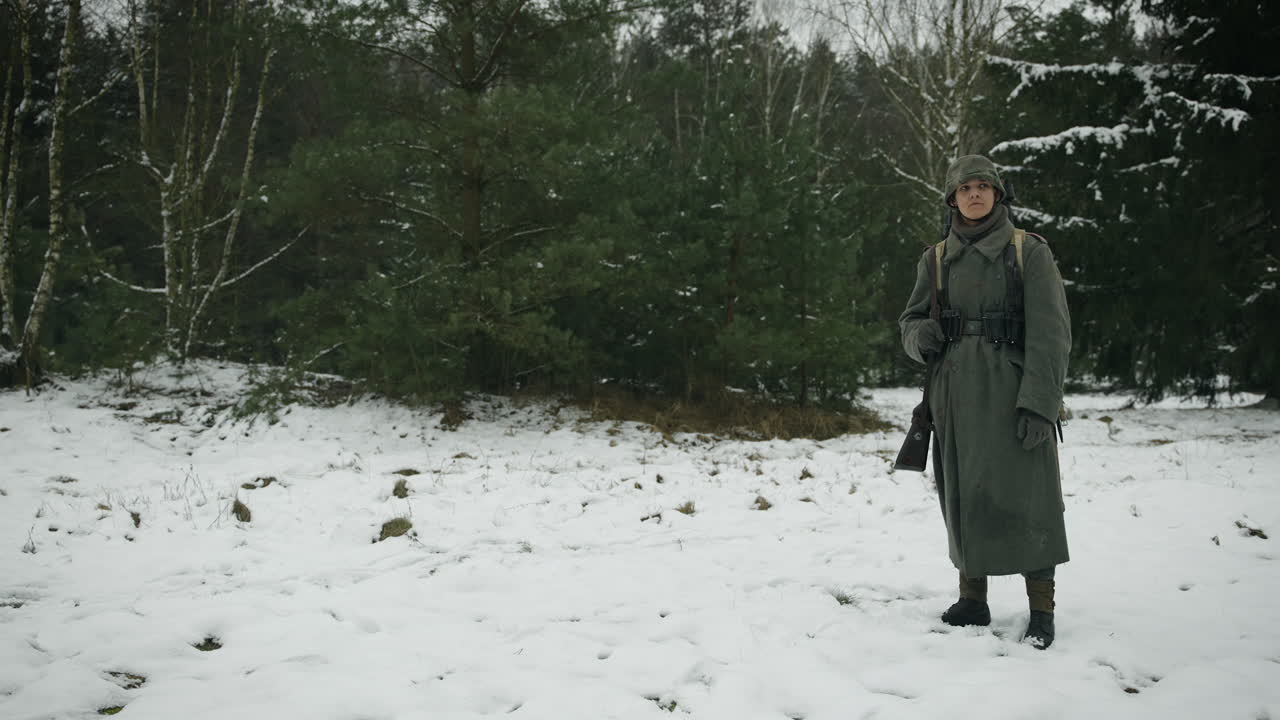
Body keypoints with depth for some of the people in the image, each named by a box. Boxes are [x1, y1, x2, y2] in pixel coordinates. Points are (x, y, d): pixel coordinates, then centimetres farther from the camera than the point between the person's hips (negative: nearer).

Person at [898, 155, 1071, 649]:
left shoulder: (1029, 252, 1)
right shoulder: (936, 259, 12)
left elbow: (1050, 332, -6)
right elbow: (910, 320, 18)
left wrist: (1039, 402, -15)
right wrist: (920, 336, -7)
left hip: (1012, 393, -4)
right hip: (955, 396, 4)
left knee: (1023, 492, -6)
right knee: (963, 493, 5)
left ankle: (1042, 610, 1)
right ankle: (973, 600, 16)